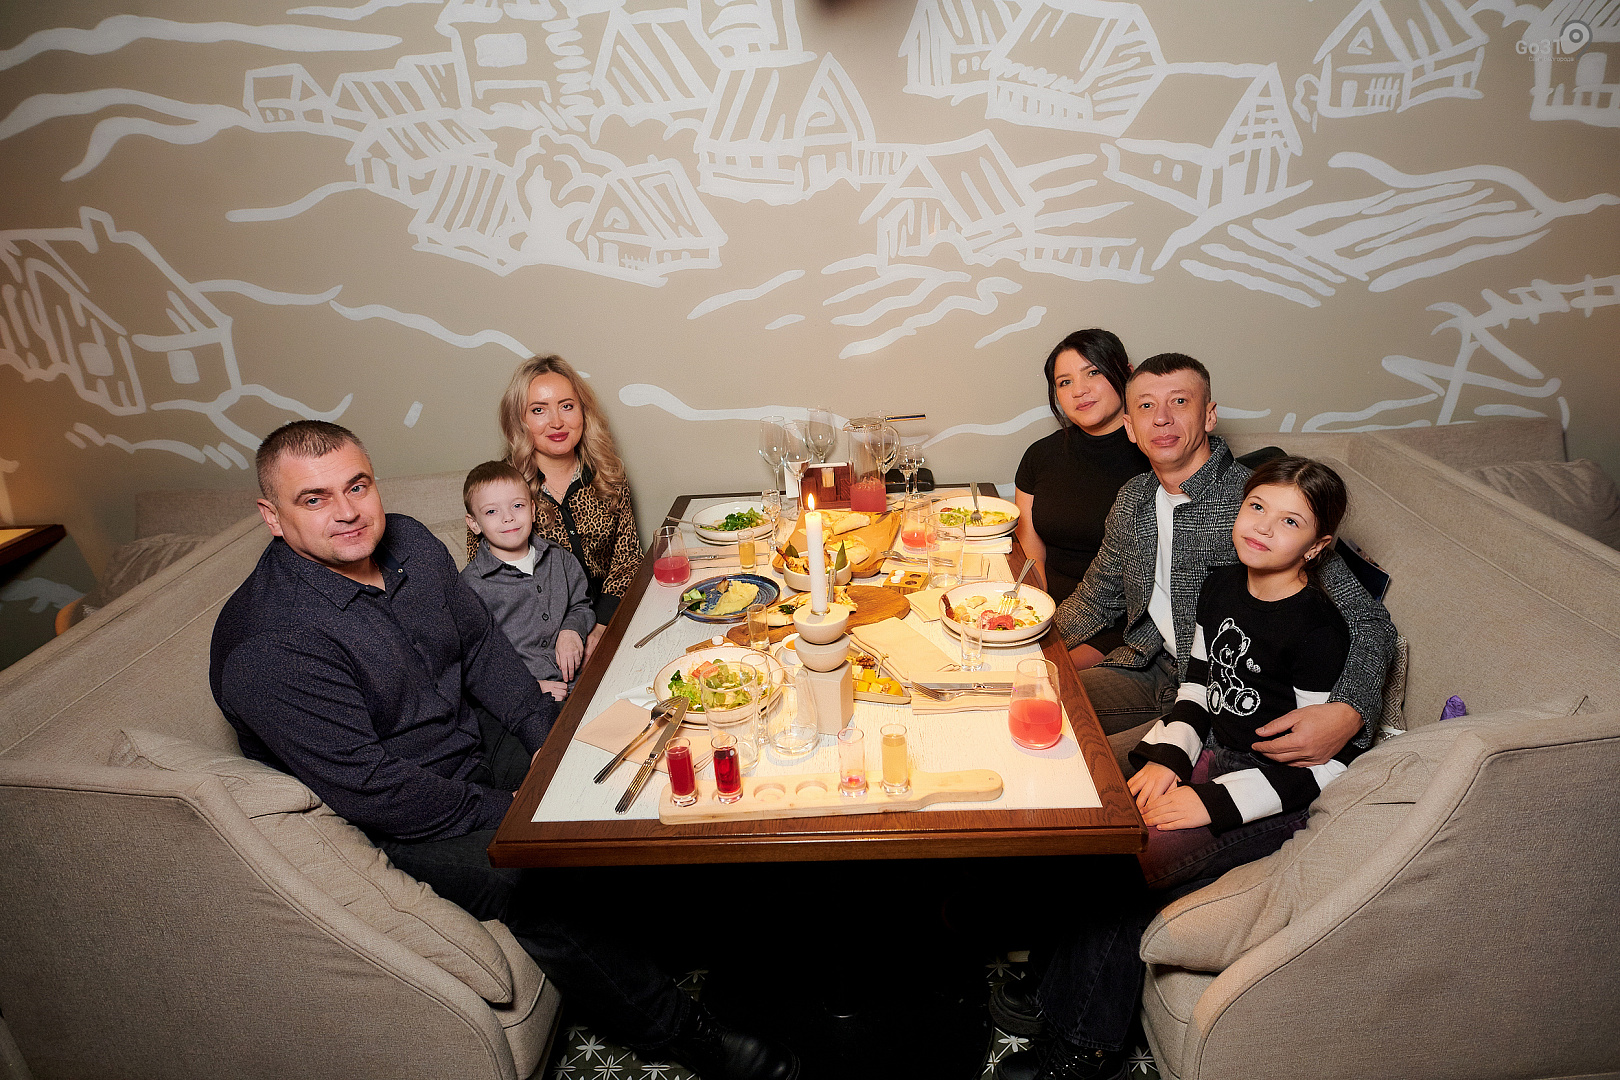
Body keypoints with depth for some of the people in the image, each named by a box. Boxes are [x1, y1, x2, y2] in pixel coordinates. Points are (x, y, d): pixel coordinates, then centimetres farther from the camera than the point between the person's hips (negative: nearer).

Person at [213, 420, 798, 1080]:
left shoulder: (407, 543, -3)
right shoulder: (266, 648, -26)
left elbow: (481, 645, 6)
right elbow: (367, 786, -26)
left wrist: (548, 736, -5)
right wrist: (506, 811, -20)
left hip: (476, 737, 8)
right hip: (395, 821, -7)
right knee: (545, 886, -26)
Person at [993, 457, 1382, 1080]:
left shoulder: (1319, 631, -21)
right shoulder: (1221, 588, 2)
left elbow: (1330, 764, -19)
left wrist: (1212, 802, -23)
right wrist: (1166, 757, -7)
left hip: (1278, 799, -7)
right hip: (1212, 756, 8)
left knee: (1128, 866, -20)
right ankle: (1055, 982, 2)